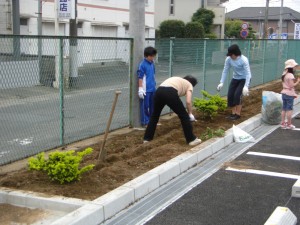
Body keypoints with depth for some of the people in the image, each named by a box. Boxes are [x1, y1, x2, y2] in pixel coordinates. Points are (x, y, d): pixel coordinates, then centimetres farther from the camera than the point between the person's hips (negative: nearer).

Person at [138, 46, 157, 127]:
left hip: (152, 89, 7)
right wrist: (140, 89, -16)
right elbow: (140, 77, -14)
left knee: (152, 105, 14)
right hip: (146, 90, -7)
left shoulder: (152, 64, 9)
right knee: (145, 106, 1)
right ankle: (145, 122, 9)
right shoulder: (142, 65, -13)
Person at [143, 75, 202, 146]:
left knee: (154, 115, 25)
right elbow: (188, 102, 6)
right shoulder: (189, 85, 22)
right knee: (184, 116, 10)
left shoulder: (178, 80, 40)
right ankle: (191, 139, 15)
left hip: (159, 91, 6)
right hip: (170, 93, -6)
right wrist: (190, 114, 21)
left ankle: (147, 138, 30)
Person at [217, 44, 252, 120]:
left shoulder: (244, 60, -28)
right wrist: (221, 83, -13)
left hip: (244, 79, -5)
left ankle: (238, 114, -4)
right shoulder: (228, 59, -15)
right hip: (235, 78, 5)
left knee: (237, 95, -18)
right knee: (230, 95, -4)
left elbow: (248, 73, -29)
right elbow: (225, 71, -6)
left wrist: (246, 86, -39)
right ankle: (233, 113, 11)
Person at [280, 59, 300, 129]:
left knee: (284, 109, 11)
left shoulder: (284, 75, 9)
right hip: (289, 94, -8)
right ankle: (289, 125, 6)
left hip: (284, 93, 8)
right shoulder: (290, 75, -17)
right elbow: (291, 86, -20)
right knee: (289, 109, 0)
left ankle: (283, 123, 16)